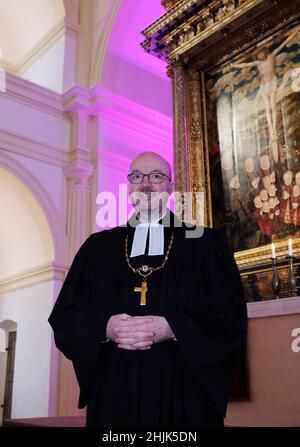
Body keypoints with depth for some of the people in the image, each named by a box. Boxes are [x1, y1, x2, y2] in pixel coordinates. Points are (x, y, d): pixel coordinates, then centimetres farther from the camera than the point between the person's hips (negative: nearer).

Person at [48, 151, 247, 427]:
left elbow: (230, 314, -4)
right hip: (113, 392, 2)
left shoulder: (205, 243, 5)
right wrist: (106, 327, -14)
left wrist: (172, 328, -17)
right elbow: (65, 313, 5)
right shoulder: (98, 247, 10)